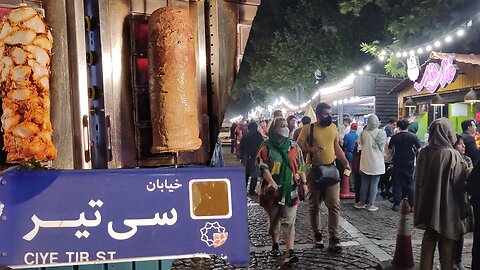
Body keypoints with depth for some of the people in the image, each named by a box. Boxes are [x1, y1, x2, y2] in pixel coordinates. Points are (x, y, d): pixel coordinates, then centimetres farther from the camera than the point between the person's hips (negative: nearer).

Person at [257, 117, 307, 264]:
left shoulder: (294, 146, 7)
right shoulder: (266, 147, -4)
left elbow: (301, 166, 11)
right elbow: (263, 167, -11)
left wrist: (304, 183, 5)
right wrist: (271, 181, -25)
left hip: (290, 189, 2)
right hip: (272, 189, -1)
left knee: (289, 221, -3)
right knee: (273, 219, 14)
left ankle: (290, 252, -4)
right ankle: (275, 244, 34)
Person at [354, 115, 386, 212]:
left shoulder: (363, 133, -9)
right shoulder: (382, 133, -11)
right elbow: (383, 147, 1)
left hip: (365, 162, 2)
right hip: (377, 163, -1)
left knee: (364, 183, 13)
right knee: (374, 184, 6)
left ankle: (361, 202, 20)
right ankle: (371, 204, 10)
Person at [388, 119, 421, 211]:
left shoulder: (394, 137, -3)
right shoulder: (413, 137, -7)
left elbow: (390, 149, 6)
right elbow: (419, 150, -8)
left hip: (397, 164, 1)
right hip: (409, 164, -1)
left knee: (397, 184, 8)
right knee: (411, 184, 6)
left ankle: (396, 204, 10)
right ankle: (412, 205, 7)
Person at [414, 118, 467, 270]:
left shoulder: (424, 152, -4)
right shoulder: (452, 155, -19)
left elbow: (416, 177, 6)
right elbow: (460, 183, -14)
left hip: (427, 206, 5)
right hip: (447, 207, -5)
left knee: (429, 240, 17)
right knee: (446, 242, 10)